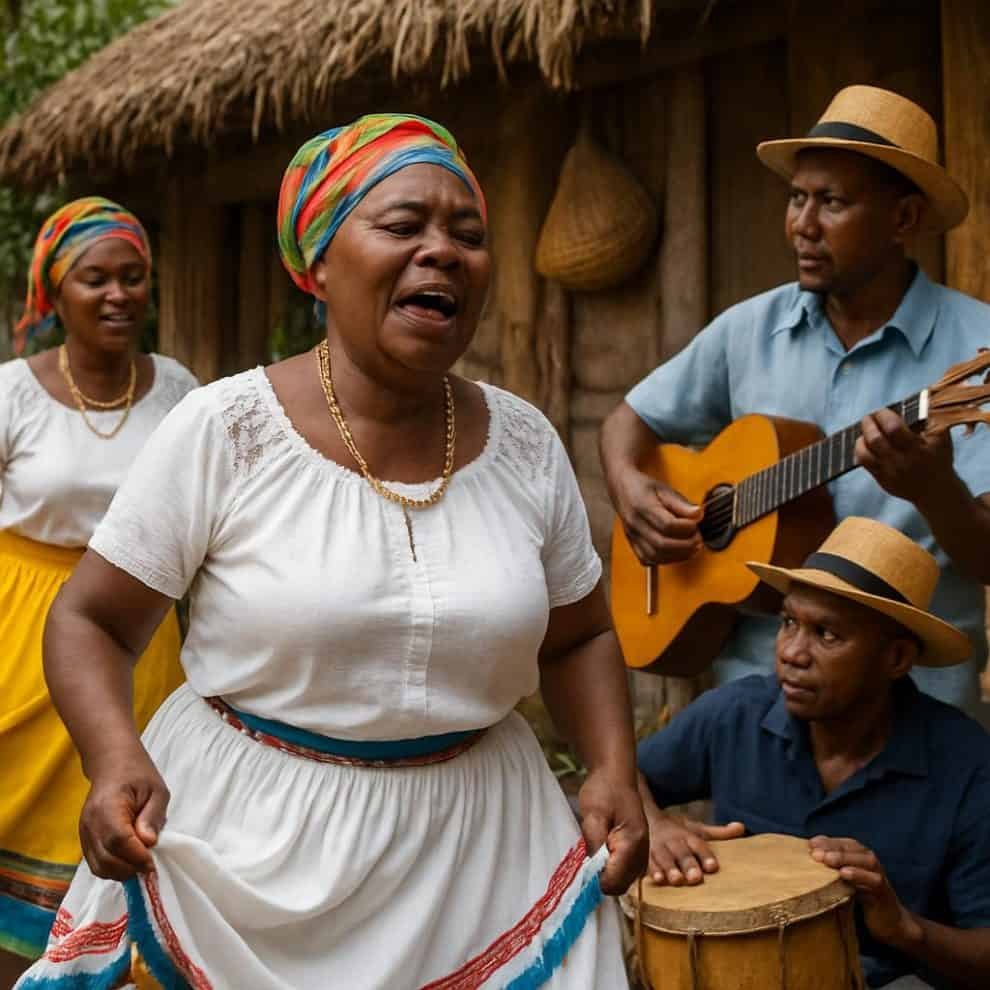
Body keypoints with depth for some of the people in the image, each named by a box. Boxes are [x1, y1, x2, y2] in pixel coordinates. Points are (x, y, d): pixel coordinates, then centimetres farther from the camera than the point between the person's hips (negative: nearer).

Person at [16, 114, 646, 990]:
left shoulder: (526, 444, -3)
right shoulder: (225, 429, -13)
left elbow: (577, 637, 10)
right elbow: (90, 621, -5)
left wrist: (615, 770, -6)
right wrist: (117, 760, -23)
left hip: (476, 849, 3)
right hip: (246, 840, -2)